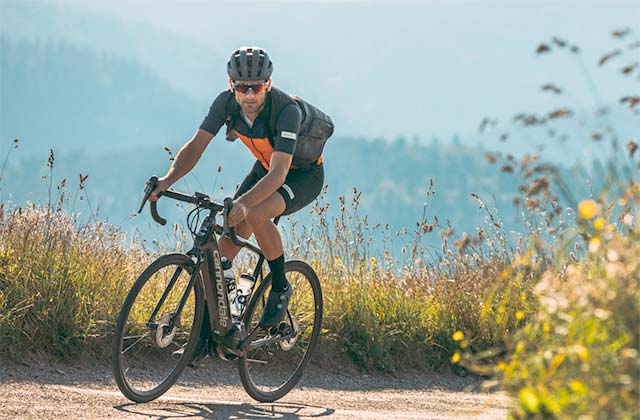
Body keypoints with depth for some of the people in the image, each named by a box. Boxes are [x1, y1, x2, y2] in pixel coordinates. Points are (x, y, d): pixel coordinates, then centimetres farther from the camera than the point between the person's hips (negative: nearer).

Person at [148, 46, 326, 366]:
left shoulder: (286, 110, -35)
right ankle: (205, 335, -2)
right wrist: (167, 180, -39)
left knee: (256, 214, -35)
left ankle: (280, 288, -11)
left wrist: (245, 202, -59)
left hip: (304, 174, -6)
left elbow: (278, 173, -43)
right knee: (226, 245, -9)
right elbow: (196, 145, -21)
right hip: (266, 168, 6)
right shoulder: (226, 103, -19)